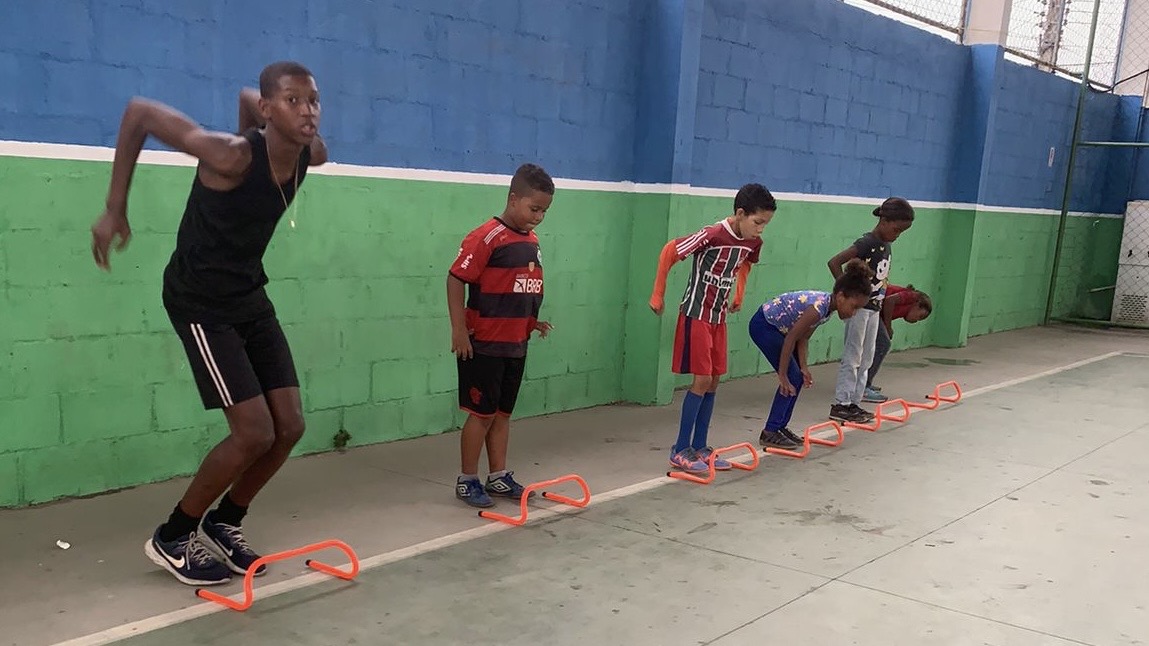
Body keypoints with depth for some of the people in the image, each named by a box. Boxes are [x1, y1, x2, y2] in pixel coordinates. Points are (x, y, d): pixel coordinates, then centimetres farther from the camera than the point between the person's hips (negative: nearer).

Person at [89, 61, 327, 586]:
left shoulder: (312, 156, -8)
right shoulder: (231, 156, -28)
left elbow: (246, 97, 13)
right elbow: (138, 111, -18)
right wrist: (115, 210, -15)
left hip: (251, 297, 7)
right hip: (201, 303, -7)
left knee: (289, 426, 3)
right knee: (254, 433, -13)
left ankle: (223, 525, 25)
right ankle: (171, 538, 10)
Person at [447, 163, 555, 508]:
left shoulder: (532, 241, 8)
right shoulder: (486, 237, -16)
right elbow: (456, 279, -17)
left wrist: (532, 321, 10)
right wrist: (459, 330, -19)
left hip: (515, 346, 7)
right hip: (483, 346, -7)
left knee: (503, 413, 15)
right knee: (482, 413, 1)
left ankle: (499, 476, 26)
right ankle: (467, 481, 15)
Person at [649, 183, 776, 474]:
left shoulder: (753, 242, -1)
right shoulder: (712, 235, -24)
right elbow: (669, 251, -18)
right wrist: (657, 296, -12)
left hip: (718, 316, 8)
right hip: (696, 315, -8)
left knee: (713, 382, 8)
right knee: (702, 380, -9)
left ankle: (699, 447, 17)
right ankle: (680, 451, 0)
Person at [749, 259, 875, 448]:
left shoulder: (828, 304, -3)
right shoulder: (818, 308, -30)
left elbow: (804, 338, 0)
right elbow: (791, 340, -26)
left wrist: (803, 367, -9)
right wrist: (782, 376, -21)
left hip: (777, 327, 10)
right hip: (763, 326, -10)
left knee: (798, 378, 9)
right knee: (792, 379, -10)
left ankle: (780, 427, 16)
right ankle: (769, 433, -5)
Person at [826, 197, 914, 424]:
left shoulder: (886, 245, 8)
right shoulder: (867, 243, -17)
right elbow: (834, 262, -25)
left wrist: (881, 299, 9)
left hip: (874, 307, 9)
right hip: (859, 306, -8)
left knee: (866, 359, 11)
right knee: (852, 357, -4)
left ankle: (853, 403, 18)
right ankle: (840, 405, 2)